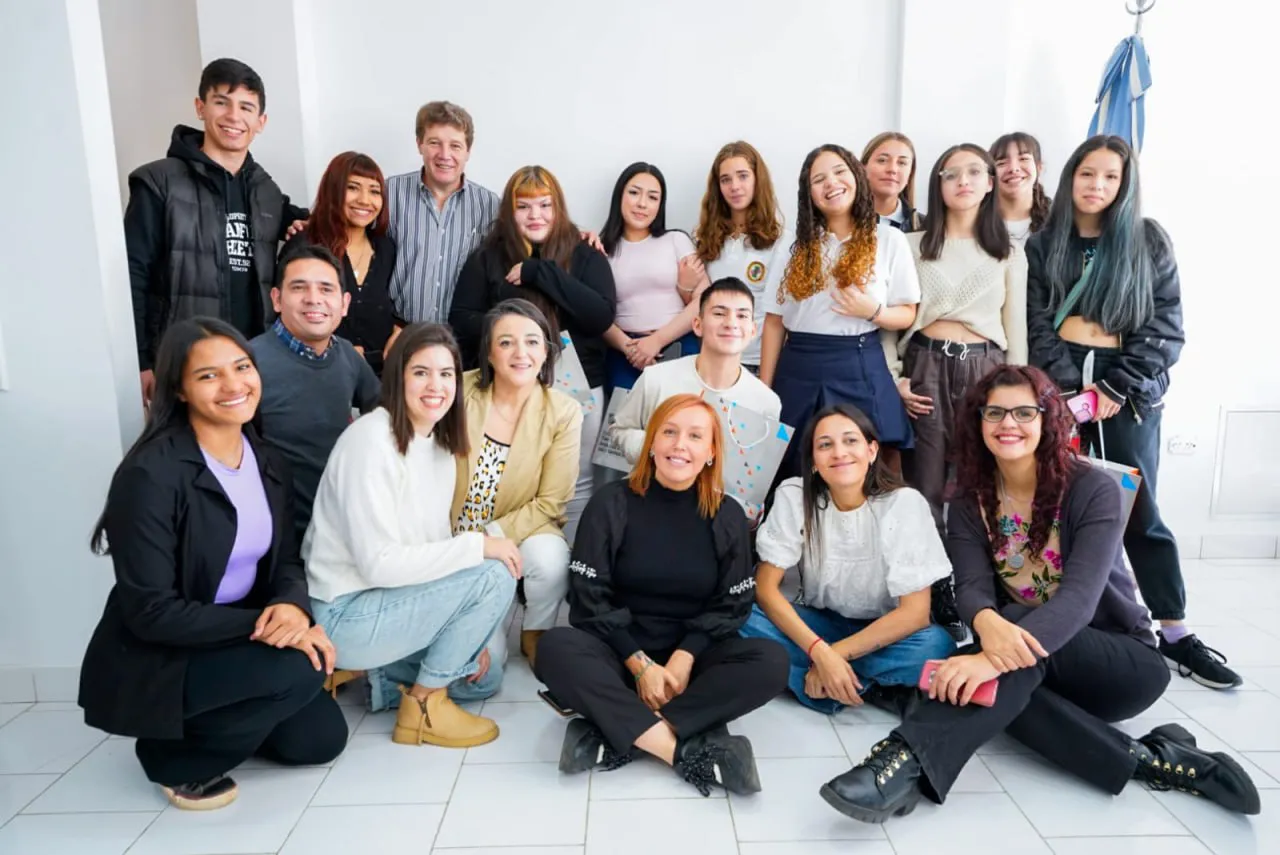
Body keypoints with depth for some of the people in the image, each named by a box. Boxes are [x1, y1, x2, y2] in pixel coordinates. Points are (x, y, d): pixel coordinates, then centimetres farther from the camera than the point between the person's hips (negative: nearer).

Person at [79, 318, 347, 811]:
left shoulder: (266, 461, 0)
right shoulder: (150, 474, -23)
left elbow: (285, 561, 2)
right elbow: (150, 612, -24)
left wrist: (292, 606, -21)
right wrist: (264, 625, -27)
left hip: (237, 642, 7)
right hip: (156, 663, -7)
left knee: (321, 739, 1)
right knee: (299, 669, -28)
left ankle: (207, 726, 24)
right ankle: (175, 755, -2)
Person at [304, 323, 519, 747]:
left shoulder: (441, 446, 4)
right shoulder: (371, 441, -22)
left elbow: (432, 547, 7)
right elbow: (379, 564, -26)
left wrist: (467, 636, 2)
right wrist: (478, 545, -23)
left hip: (386, 600, 9)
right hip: (344, 615, -8)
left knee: (484, 677, 15)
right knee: (494, 576, -19)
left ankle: (365, 669, 14)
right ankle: (423, 704, -4)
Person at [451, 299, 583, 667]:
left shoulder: (563, 412, -12)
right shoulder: (459, 391, -12)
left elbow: (549, 503, -11)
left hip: (521, 529, 1)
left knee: (550, 559, -33)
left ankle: (534, 636, -1)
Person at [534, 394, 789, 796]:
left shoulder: (727, 517, 3)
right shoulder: (611, 504, -3)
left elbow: (731, 605, 0)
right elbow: (590, 597, -6)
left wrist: (684, 657, -17)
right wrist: (640, 663, -17)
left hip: (693, 655, 2)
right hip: (619, 652, -1)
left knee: (772, 662, -26)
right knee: (555, 649, -31)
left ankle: (616, 737, -29)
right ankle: (689, 751, -33)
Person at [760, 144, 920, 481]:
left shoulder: (889, 239, 1)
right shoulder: (800, 245, 6)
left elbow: (907, 314, 5)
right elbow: (775, 320, 5)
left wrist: (873, 312, -17)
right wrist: (764, 388, 1)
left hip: (859, 370, -2)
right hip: (798, 371, 2)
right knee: (796, 476, 7)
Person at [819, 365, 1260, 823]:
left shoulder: (1093, 489, -16)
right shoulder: (970, 505, -3)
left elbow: (1081, 595, -30)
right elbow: (972, 587, -18)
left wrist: (992, 659, -47)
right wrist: (987, 624, -46)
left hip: (1125, 659, -3)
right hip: (1042, 673, 3)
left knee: (1017, 639, -37)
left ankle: (908, 761, -51)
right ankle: (1145, 759, -28)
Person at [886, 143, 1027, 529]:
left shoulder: (1010, 254, 11)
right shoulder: (913, 245, 6)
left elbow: (1016, 331, 10)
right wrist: (893, 379, -6)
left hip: (984, 371, 2)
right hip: (926, 368, -1)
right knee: (925, 487, 0)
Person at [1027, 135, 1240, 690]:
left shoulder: (1148, 241, 8)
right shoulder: (1043, 245, 9)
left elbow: (1166, 325, 1)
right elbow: (1037, 324, 1)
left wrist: (1116, 389, -11)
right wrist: (1072, 388, -11)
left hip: (1129, 386, 0)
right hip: (1061, 383, 1)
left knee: (1139, 507, -2)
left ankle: (1174, 632, 7)